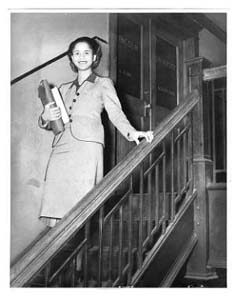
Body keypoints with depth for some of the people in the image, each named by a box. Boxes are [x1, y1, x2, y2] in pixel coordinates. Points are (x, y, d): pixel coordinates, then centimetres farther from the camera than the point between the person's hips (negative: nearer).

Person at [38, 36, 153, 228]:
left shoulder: (103, 84, 18)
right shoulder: (64, 89, 28)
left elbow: (116, 113, 5)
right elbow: (48, 124, 27)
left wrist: (132, 133, -14)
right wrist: (46, 117, 2)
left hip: (87, 147, -4)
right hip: (61, 148, 4)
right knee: (56, 202, -8)